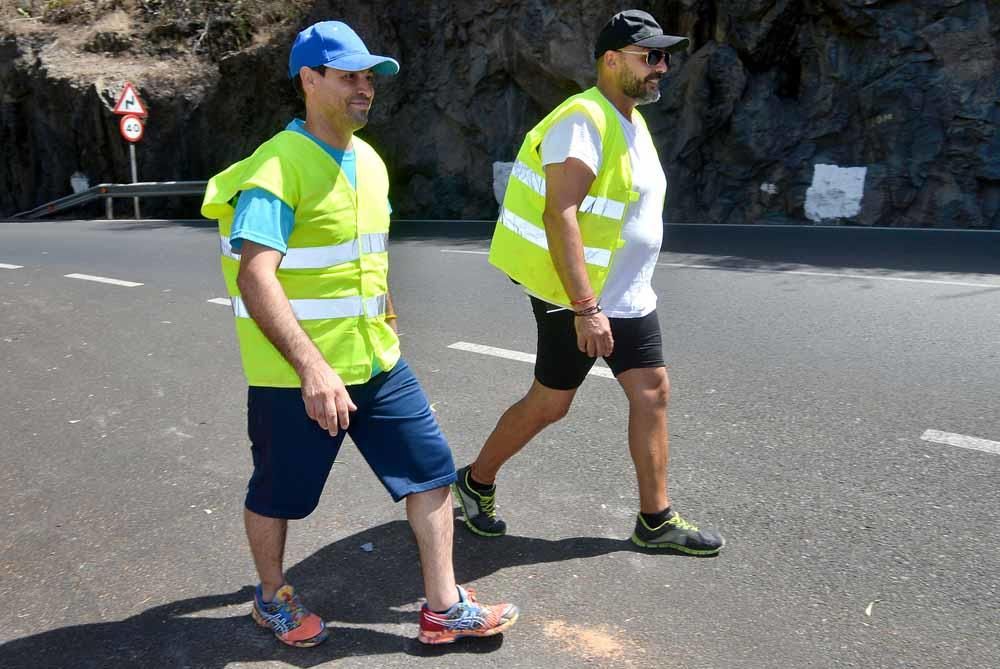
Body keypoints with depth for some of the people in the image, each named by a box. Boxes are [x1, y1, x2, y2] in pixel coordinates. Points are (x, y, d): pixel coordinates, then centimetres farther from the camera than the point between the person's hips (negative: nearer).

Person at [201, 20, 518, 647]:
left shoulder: (370, 161, 8)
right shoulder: (278, 167, -17)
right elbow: (254, 279, -28)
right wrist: (312, 368, -36)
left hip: (377, 364, 7)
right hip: (295, 376, -7)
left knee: (431, 469, 7)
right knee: (279, 495, 12)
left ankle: (445, 608, 22)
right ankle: (274, 598, 41)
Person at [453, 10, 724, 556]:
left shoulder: (632, 122, 13)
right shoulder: (583, 121, -18)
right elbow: (559, 215, -28)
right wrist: (585, 308, -32)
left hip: (628, 298, 9)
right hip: (576, 301, -9)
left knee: (652, 390, 6)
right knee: (549, 403, 3)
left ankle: (655, 520, 17)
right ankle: (476, 481, 26)